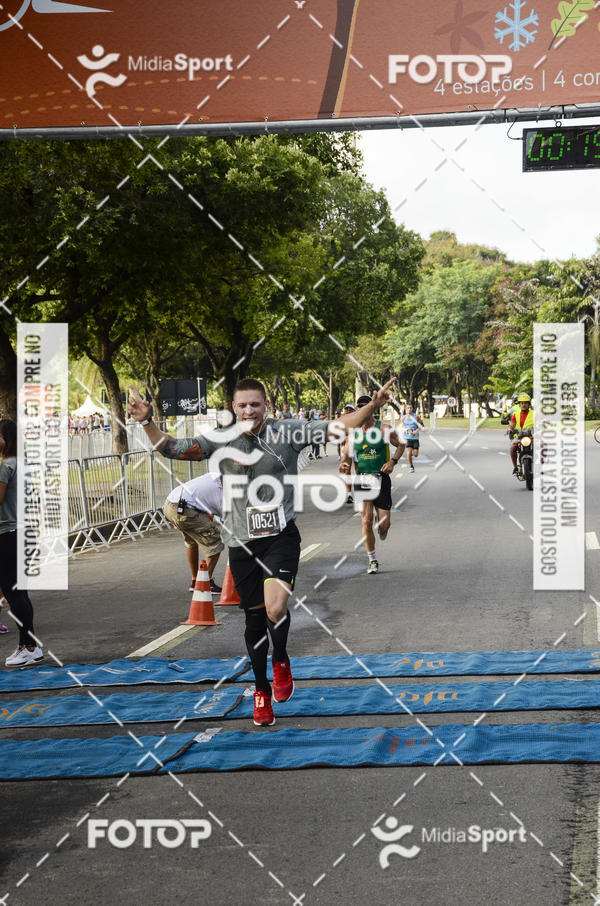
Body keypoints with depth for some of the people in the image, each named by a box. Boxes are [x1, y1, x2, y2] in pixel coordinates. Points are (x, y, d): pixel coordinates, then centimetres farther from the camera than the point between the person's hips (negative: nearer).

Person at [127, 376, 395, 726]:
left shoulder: (288, 432, -1)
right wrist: (147, 422, -15)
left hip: (281, 536, -2)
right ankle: (262, 691, 29)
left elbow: (340, 426, -3)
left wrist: (373, 405, -17)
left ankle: (282, 661, 8)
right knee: (255, 618, 10)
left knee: (275, 608, -23)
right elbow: (171, 448, 0)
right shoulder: (221, 441, 3)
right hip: (242, 542, 2)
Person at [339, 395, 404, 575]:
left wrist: (393, 461, -9)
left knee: (384, 525, -2)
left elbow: (400, 445, 7)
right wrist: (344, 466, -11)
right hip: (362, 480, 1)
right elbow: (347, 456, 11)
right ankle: (372, 561, 3)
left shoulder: (383, 429, -5)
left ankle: (382, 529, 38)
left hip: (381, 479, -1)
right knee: (366, 521, -11)